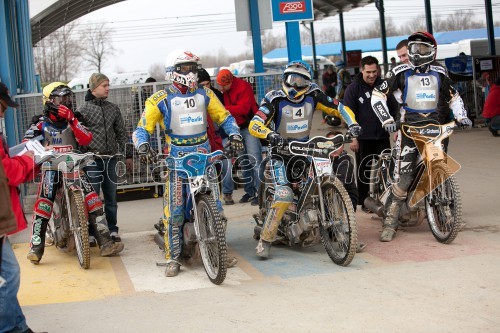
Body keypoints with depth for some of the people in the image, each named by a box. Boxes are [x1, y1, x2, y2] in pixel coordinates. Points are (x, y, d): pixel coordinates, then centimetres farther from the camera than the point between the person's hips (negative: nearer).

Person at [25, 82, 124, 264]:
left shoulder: (73, 121, 12)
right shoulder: (42, 124, 8)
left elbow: (86, 139, -5)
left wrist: (72, 119, -15)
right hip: (51, 167, -2)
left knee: (93, 199, -11)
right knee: (42, 205, -20)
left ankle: (105, 242, -9)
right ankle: (36, 247, -19)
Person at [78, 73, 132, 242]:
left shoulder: (113, 108, 11)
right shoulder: (83, 109, -1)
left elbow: (121, 133, 15)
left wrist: (127, 155, 13)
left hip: (111, 158, 4)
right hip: (92, 159, -4)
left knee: (111, 196, 9)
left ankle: (112, 229, 18)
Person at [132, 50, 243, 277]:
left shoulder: (204, 94, 9)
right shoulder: (161, 99, 0)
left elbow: (224, 117, 15)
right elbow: (142, 128, -2)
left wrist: (234, 134, -4)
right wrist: (142, 144, -23)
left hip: (204, 154, 3)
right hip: (177, 158, -3)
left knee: (214, 206, 0)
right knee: (174, 210, -7)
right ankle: (172, 258, 3)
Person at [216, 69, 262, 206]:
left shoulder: (243, 87, -15)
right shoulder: (221, 91, 7)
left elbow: (243, 108, -24)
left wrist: (223, 108, -28)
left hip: (248, 127, -7)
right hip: (234, 129, 7)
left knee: (254, 160, -11)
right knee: (243, 162, 9)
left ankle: (260, 192, -11)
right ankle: (250, 191, 16)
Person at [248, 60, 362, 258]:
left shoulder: (313, 96, -4)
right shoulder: (275, 99, -14)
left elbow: (340, 108, 2)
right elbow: (254, 125, -25)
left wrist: (352, 124, -16)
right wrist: (270, 134, -45)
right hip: (281, 150, -4)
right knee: (284, 195, -21)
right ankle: (265, 240, -12)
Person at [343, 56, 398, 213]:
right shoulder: (353, 88, -4)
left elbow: (394, 108, 12)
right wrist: (352, 137, -11)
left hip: (382, 136, 3)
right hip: (363, 138, -3)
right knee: (364, 171, 5)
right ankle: (365, 202, 14)